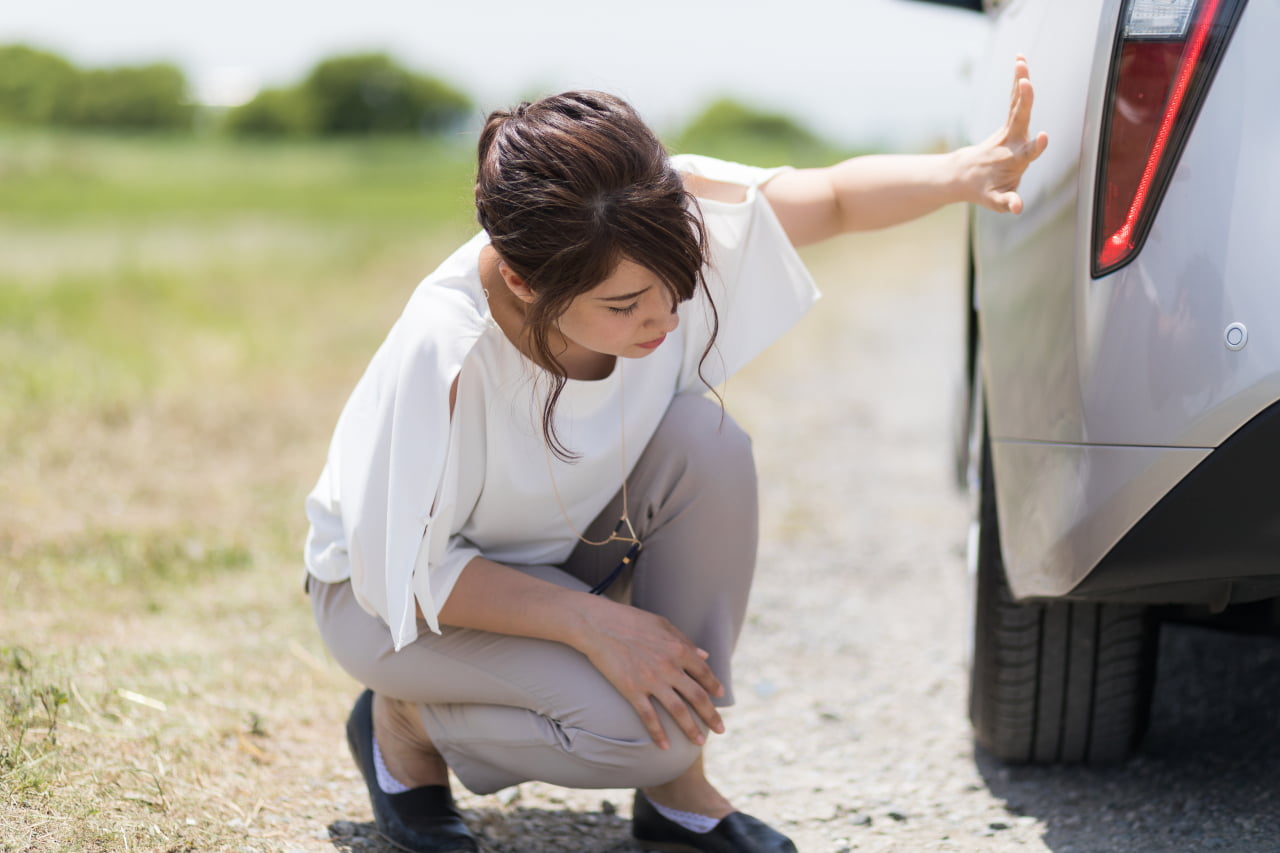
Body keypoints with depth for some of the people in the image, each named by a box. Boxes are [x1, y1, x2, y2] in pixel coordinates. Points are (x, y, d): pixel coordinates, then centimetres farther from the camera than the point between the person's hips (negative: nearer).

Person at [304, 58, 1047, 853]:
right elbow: (406, 573, -27)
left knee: (706, 442, -26)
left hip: (570, 536, 6)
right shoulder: (442, 356, -39)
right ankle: (406, 721, 3)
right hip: (397, 588, -6)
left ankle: (675, 789, -10)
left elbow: (837, 195, -13)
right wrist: (592, 623, -35)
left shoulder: (656, 219, -26)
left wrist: (966, 174, -34)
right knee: (634, 729, -30)